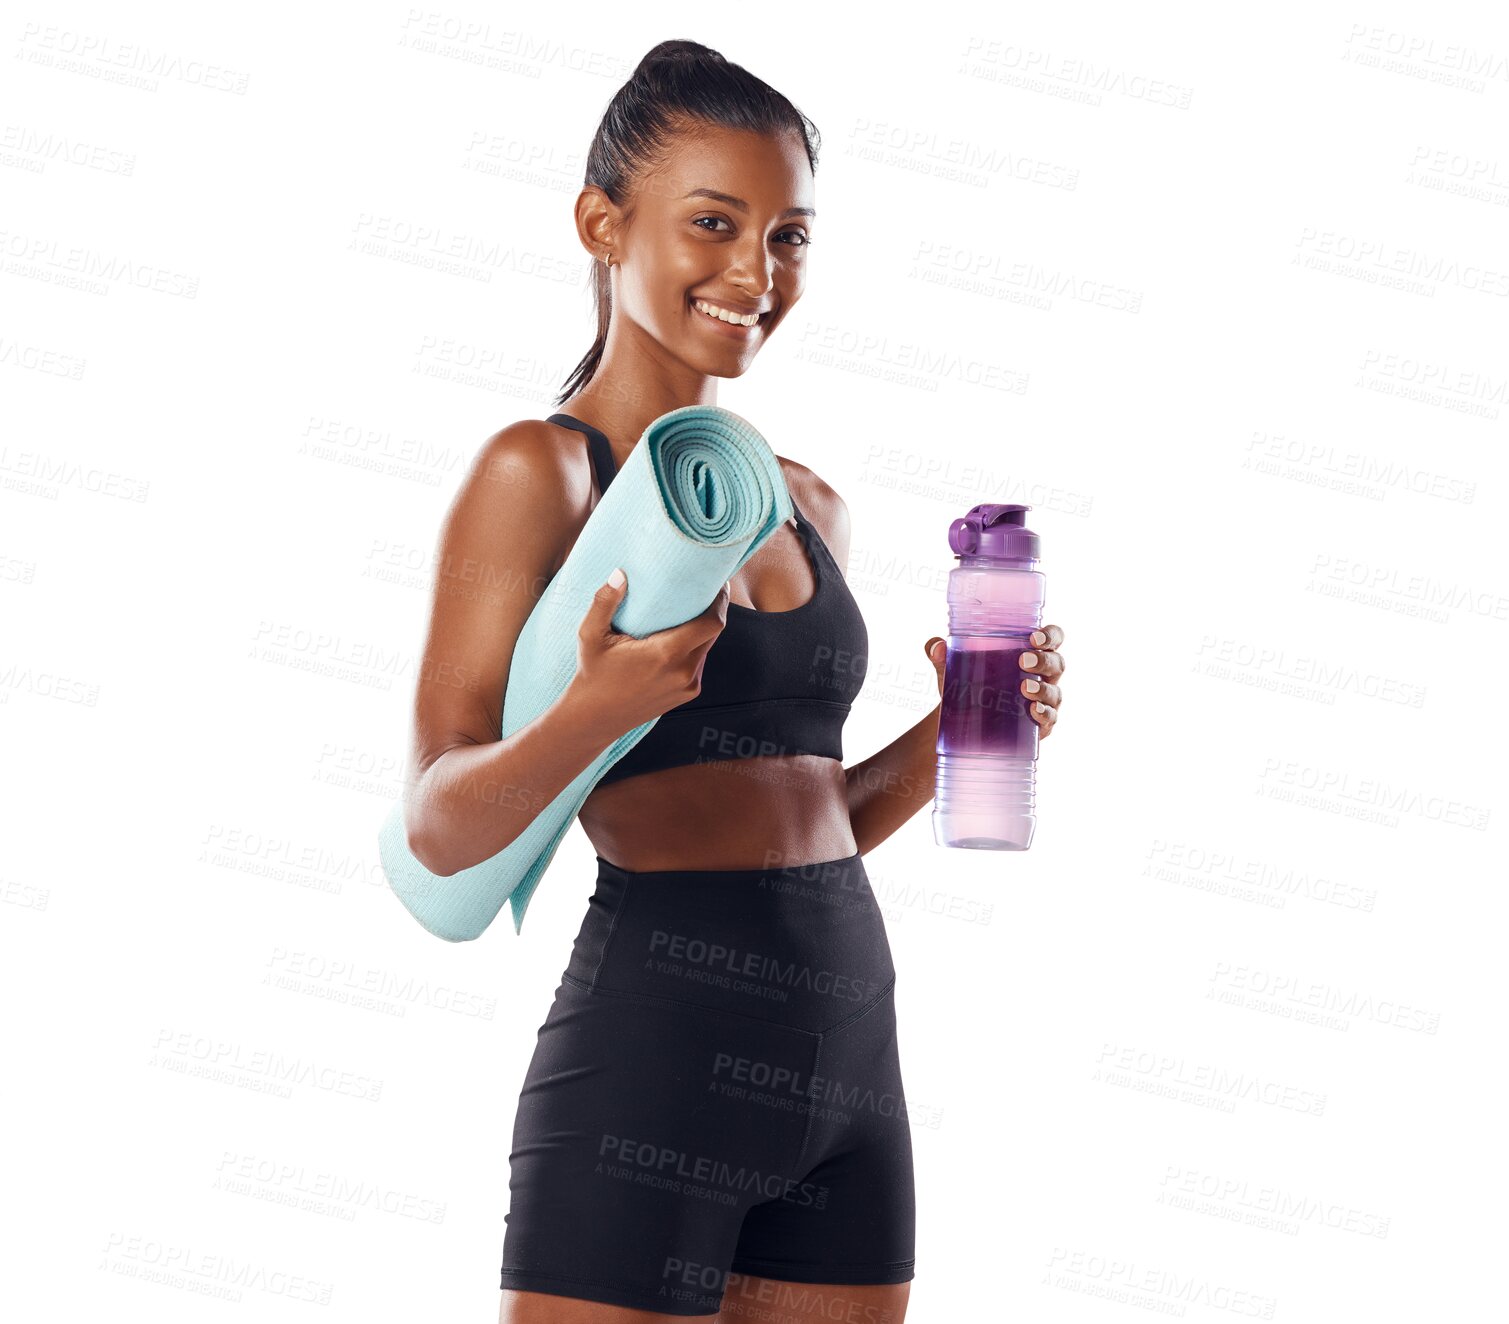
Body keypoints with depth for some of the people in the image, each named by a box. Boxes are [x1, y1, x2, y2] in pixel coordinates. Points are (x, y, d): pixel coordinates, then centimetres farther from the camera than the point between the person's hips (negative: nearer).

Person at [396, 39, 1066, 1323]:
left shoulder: (810, 507, 13)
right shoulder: (542, 471, -6)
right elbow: (438, 825, -12)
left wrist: (949, 731, 3)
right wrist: (599, 709, -29)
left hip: (850, 1045, 7)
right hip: (652, 1039, -6)